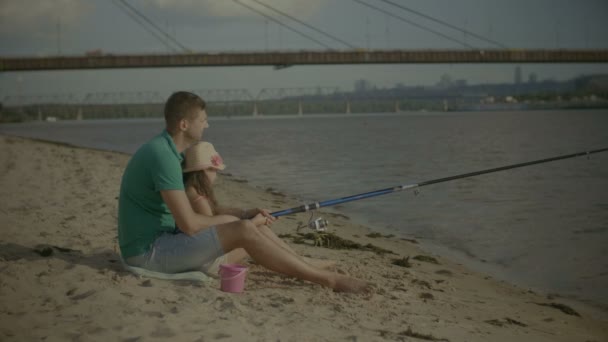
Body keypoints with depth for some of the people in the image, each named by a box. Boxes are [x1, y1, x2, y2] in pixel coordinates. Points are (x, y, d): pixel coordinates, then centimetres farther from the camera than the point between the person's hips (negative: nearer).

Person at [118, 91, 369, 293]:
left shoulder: (165, 150, 11)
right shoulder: (163, 156, -21)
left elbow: (195, 207, 18)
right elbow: (189, 224, -24)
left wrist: (244, 213, 9)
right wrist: (231, 221, -5)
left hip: (158, 241, 10)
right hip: (149, 251, -10)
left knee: (243, 225, 14)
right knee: (244, 231, -20)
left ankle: (314, 268, 15)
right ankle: (329, 279, -14)